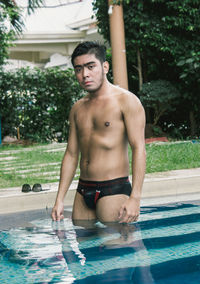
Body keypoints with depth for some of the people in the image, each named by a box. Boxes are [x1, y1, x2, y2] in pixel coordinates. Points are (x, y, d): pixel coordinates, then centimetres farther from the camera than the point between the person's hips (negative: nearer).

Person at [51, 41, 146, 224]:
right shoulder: (78, 109, 14)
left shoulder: (126, 101, -5)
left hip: (114, 191, -6)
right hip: (83, 192, 6)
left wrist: (135, 198, -20)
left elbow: (139, 149, -12)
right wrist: (60, 200, 11)